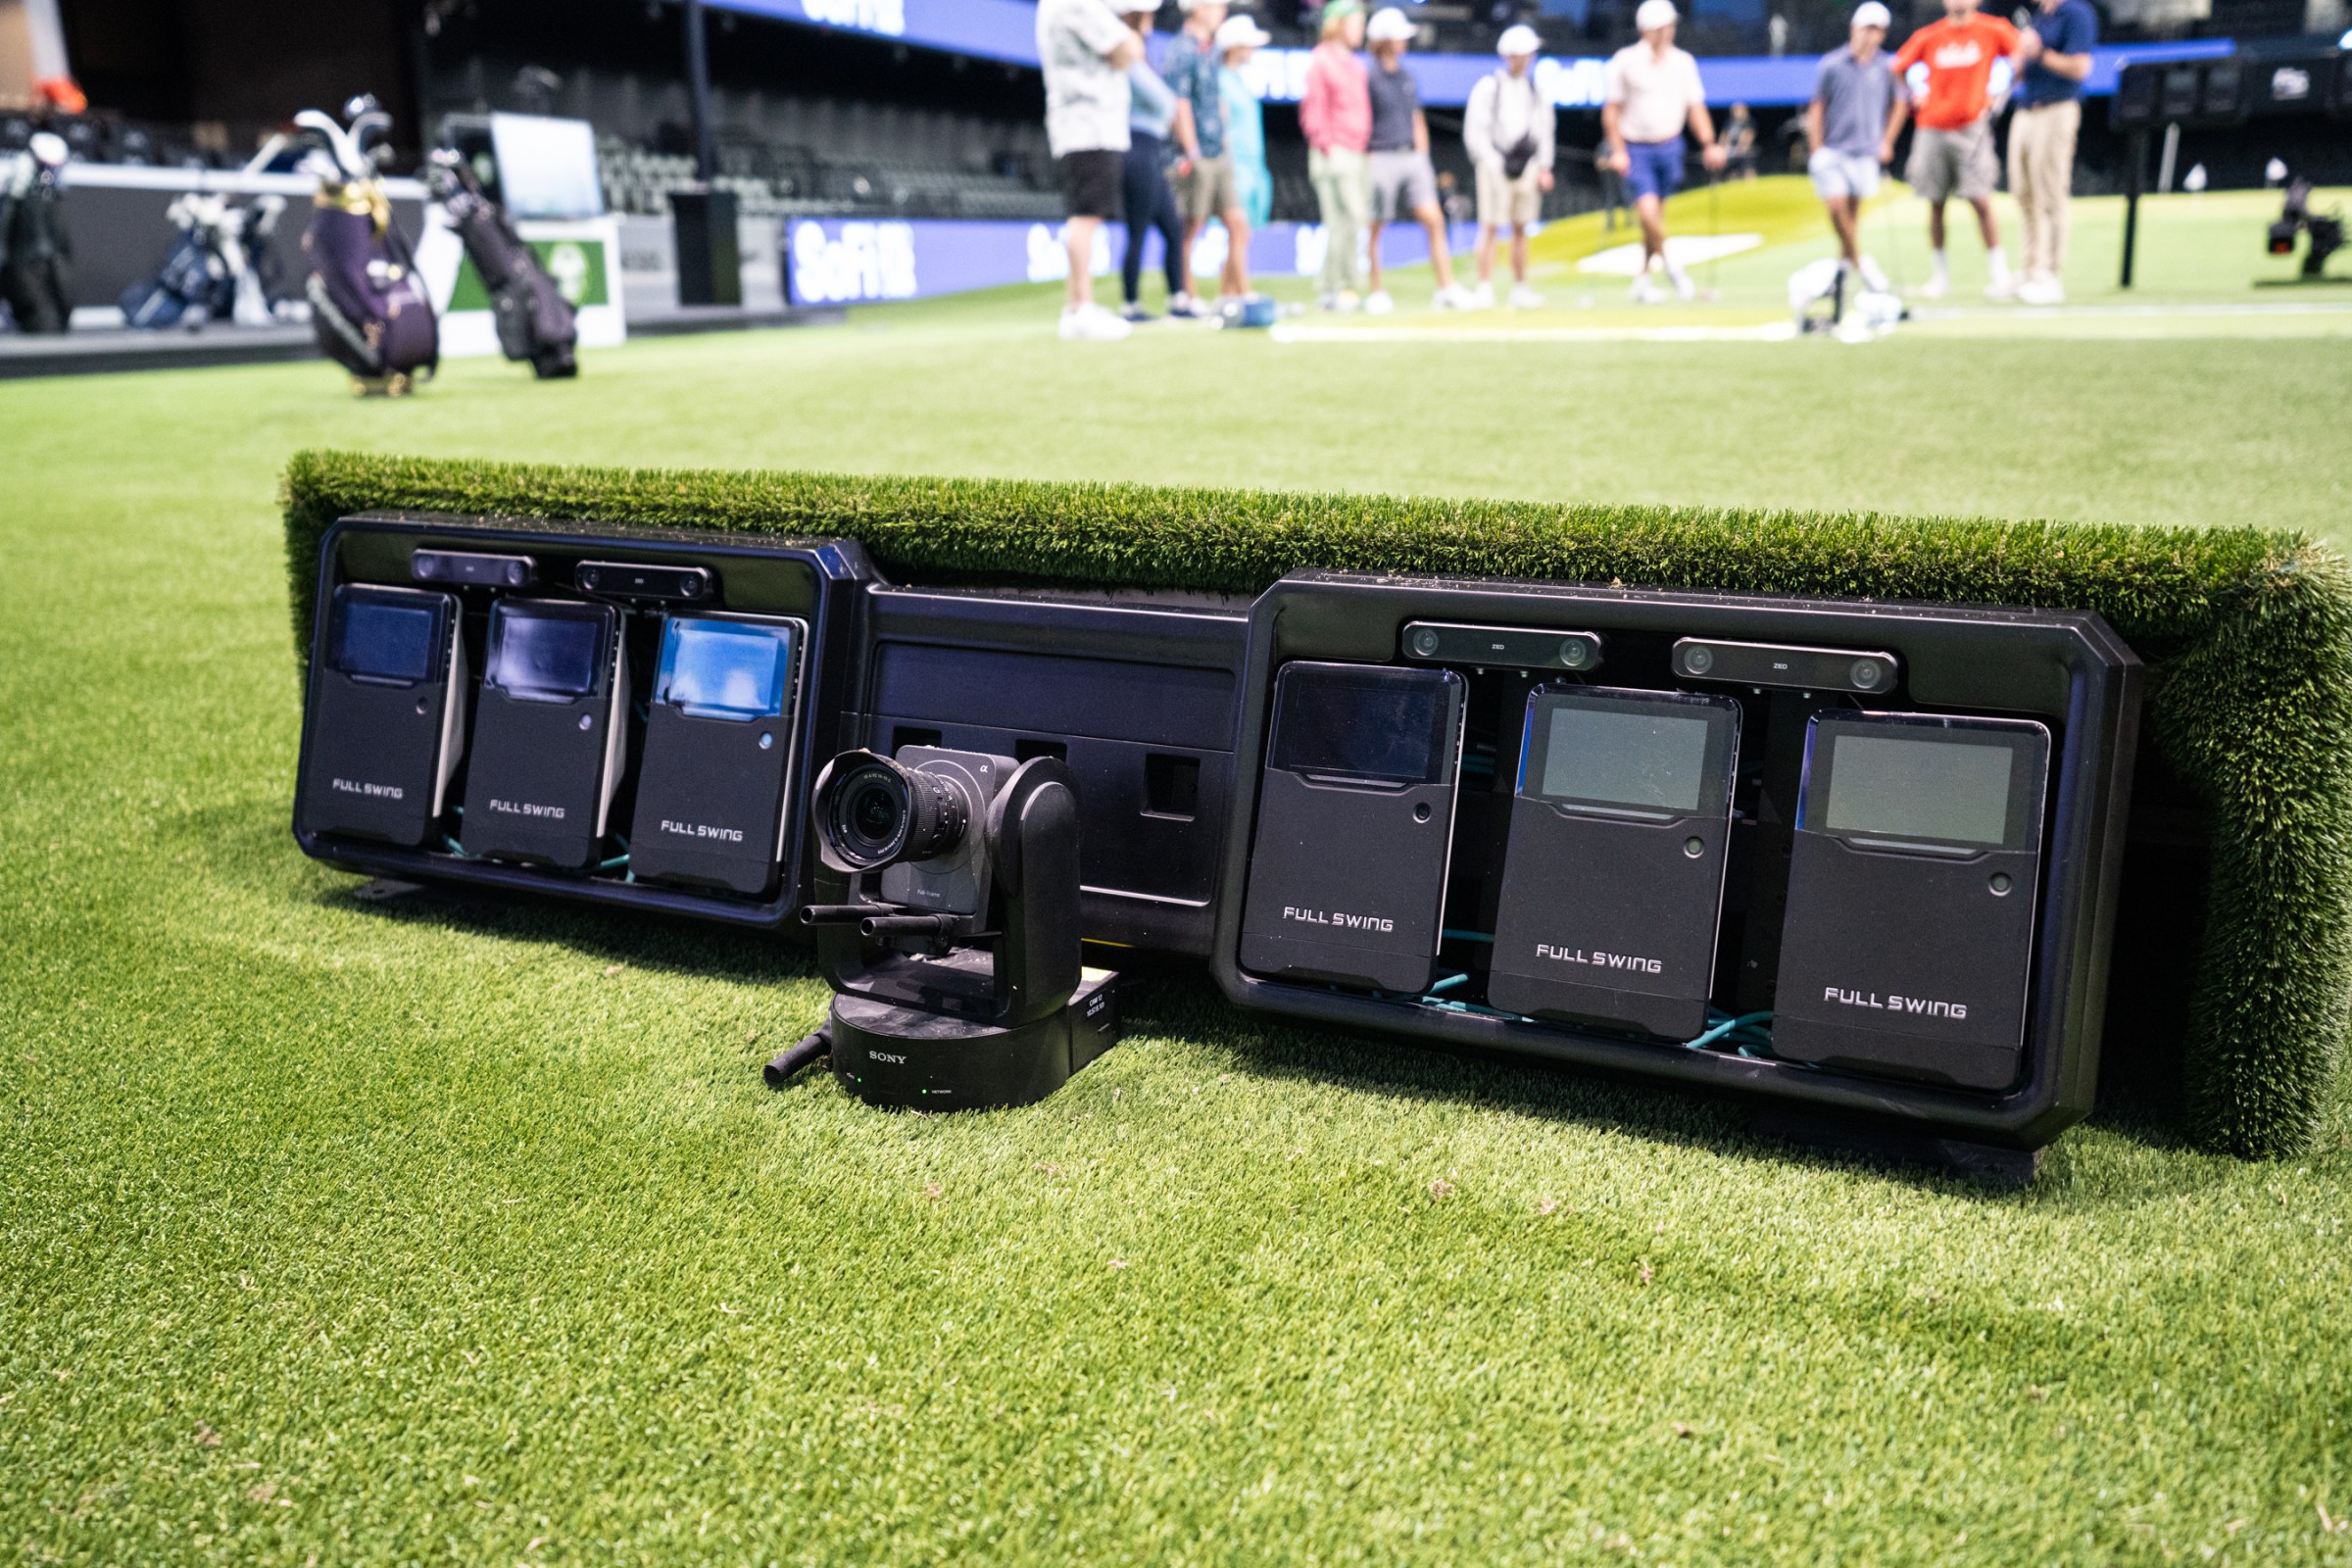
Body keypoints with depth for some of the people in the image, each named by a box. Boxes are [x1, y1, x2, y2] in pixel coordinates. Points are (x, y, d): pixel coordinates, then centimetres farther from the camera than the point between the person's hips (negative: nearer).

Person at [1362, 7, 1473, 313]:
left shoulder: (1407, 77, 16)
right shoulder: (1368, 76, -5)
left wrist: (1423, 158, 13)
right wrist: (1367, 161, -12)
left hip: (1412, 158, 6)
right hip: (1380, 159, -6)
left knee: (1434, 219, -5)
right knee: (1374, 229, 1)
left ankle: (1447, 289, -7)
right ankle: (1376, 293, 12)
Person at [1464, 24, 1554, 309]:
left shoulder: (1536, 90, 13)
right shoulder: (1488, 87, -1)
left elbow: (1544, 132, 17)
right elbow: (1474, 132, -5)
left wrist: (1544, 167, 8)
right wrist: (1493, 164, -12)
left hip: (1527, 167, 4)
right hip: (1495, 166, -4)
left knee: (1521, 229, 7)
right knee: (1490, 227, -9)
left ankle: (1520, 288, 12)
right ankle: (1484, 288, -8)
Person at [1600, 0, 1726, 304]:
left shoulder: (1683, 62, 4)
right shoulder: (1625, 61, -5)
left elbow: (1696, 107, 6)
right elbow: (1611, 109, -2)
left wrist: (1709, 145, -7)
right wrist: (1617, 151, -10)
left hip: (1669, 147, 4)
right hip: (1635, 150, -4)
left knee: (1657, 213, 10)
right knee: (1647, 211, -18)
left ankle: (1643, 279, 24)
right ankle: (1669, 263, 6)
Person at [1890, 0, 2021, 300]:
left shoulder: (1993, 30, 1)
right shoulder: (1928, 36, 4)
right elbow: (1899, 68, 17)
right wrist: (1916, 96, 8)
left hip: (1971, 127, -2)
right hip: (1932, 129, 2)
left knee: (1981, 201, -10)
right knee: (1935, 205, 4)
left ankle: (1999, 273, -6)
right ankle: (1941, 273, 13)